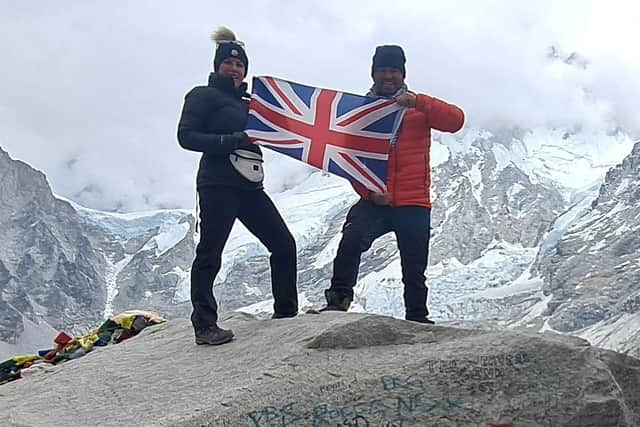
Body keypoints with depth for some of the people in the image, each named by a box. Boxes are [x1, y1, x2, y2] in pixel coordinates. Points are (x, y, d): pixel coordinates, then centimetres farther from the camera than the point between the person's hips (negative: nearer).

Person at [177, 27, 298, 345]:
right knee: (210, 254, -8)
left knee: (284, 244, 5)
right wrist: (230, 141, -18)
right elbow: (186, 136, -8)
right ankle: (205, 325, -5)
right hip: (218, 185, -7)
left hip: (250, 187, 8)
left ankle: (286, 310, 16)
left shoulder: (248, 103, 24)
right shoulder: (203, 96, 3)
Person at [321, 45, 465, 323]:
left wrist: (417, 102, -25)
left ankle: (418, 319, 27)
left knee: (414, 271, 9)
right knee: (351, 240, -29)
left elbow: (455, 120, -12)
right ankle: (338, 301, -21)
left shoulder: (419, 107, 5)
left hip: (413, 204, 1)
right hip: (374, 202, 0)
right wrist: (368, 191, -12)